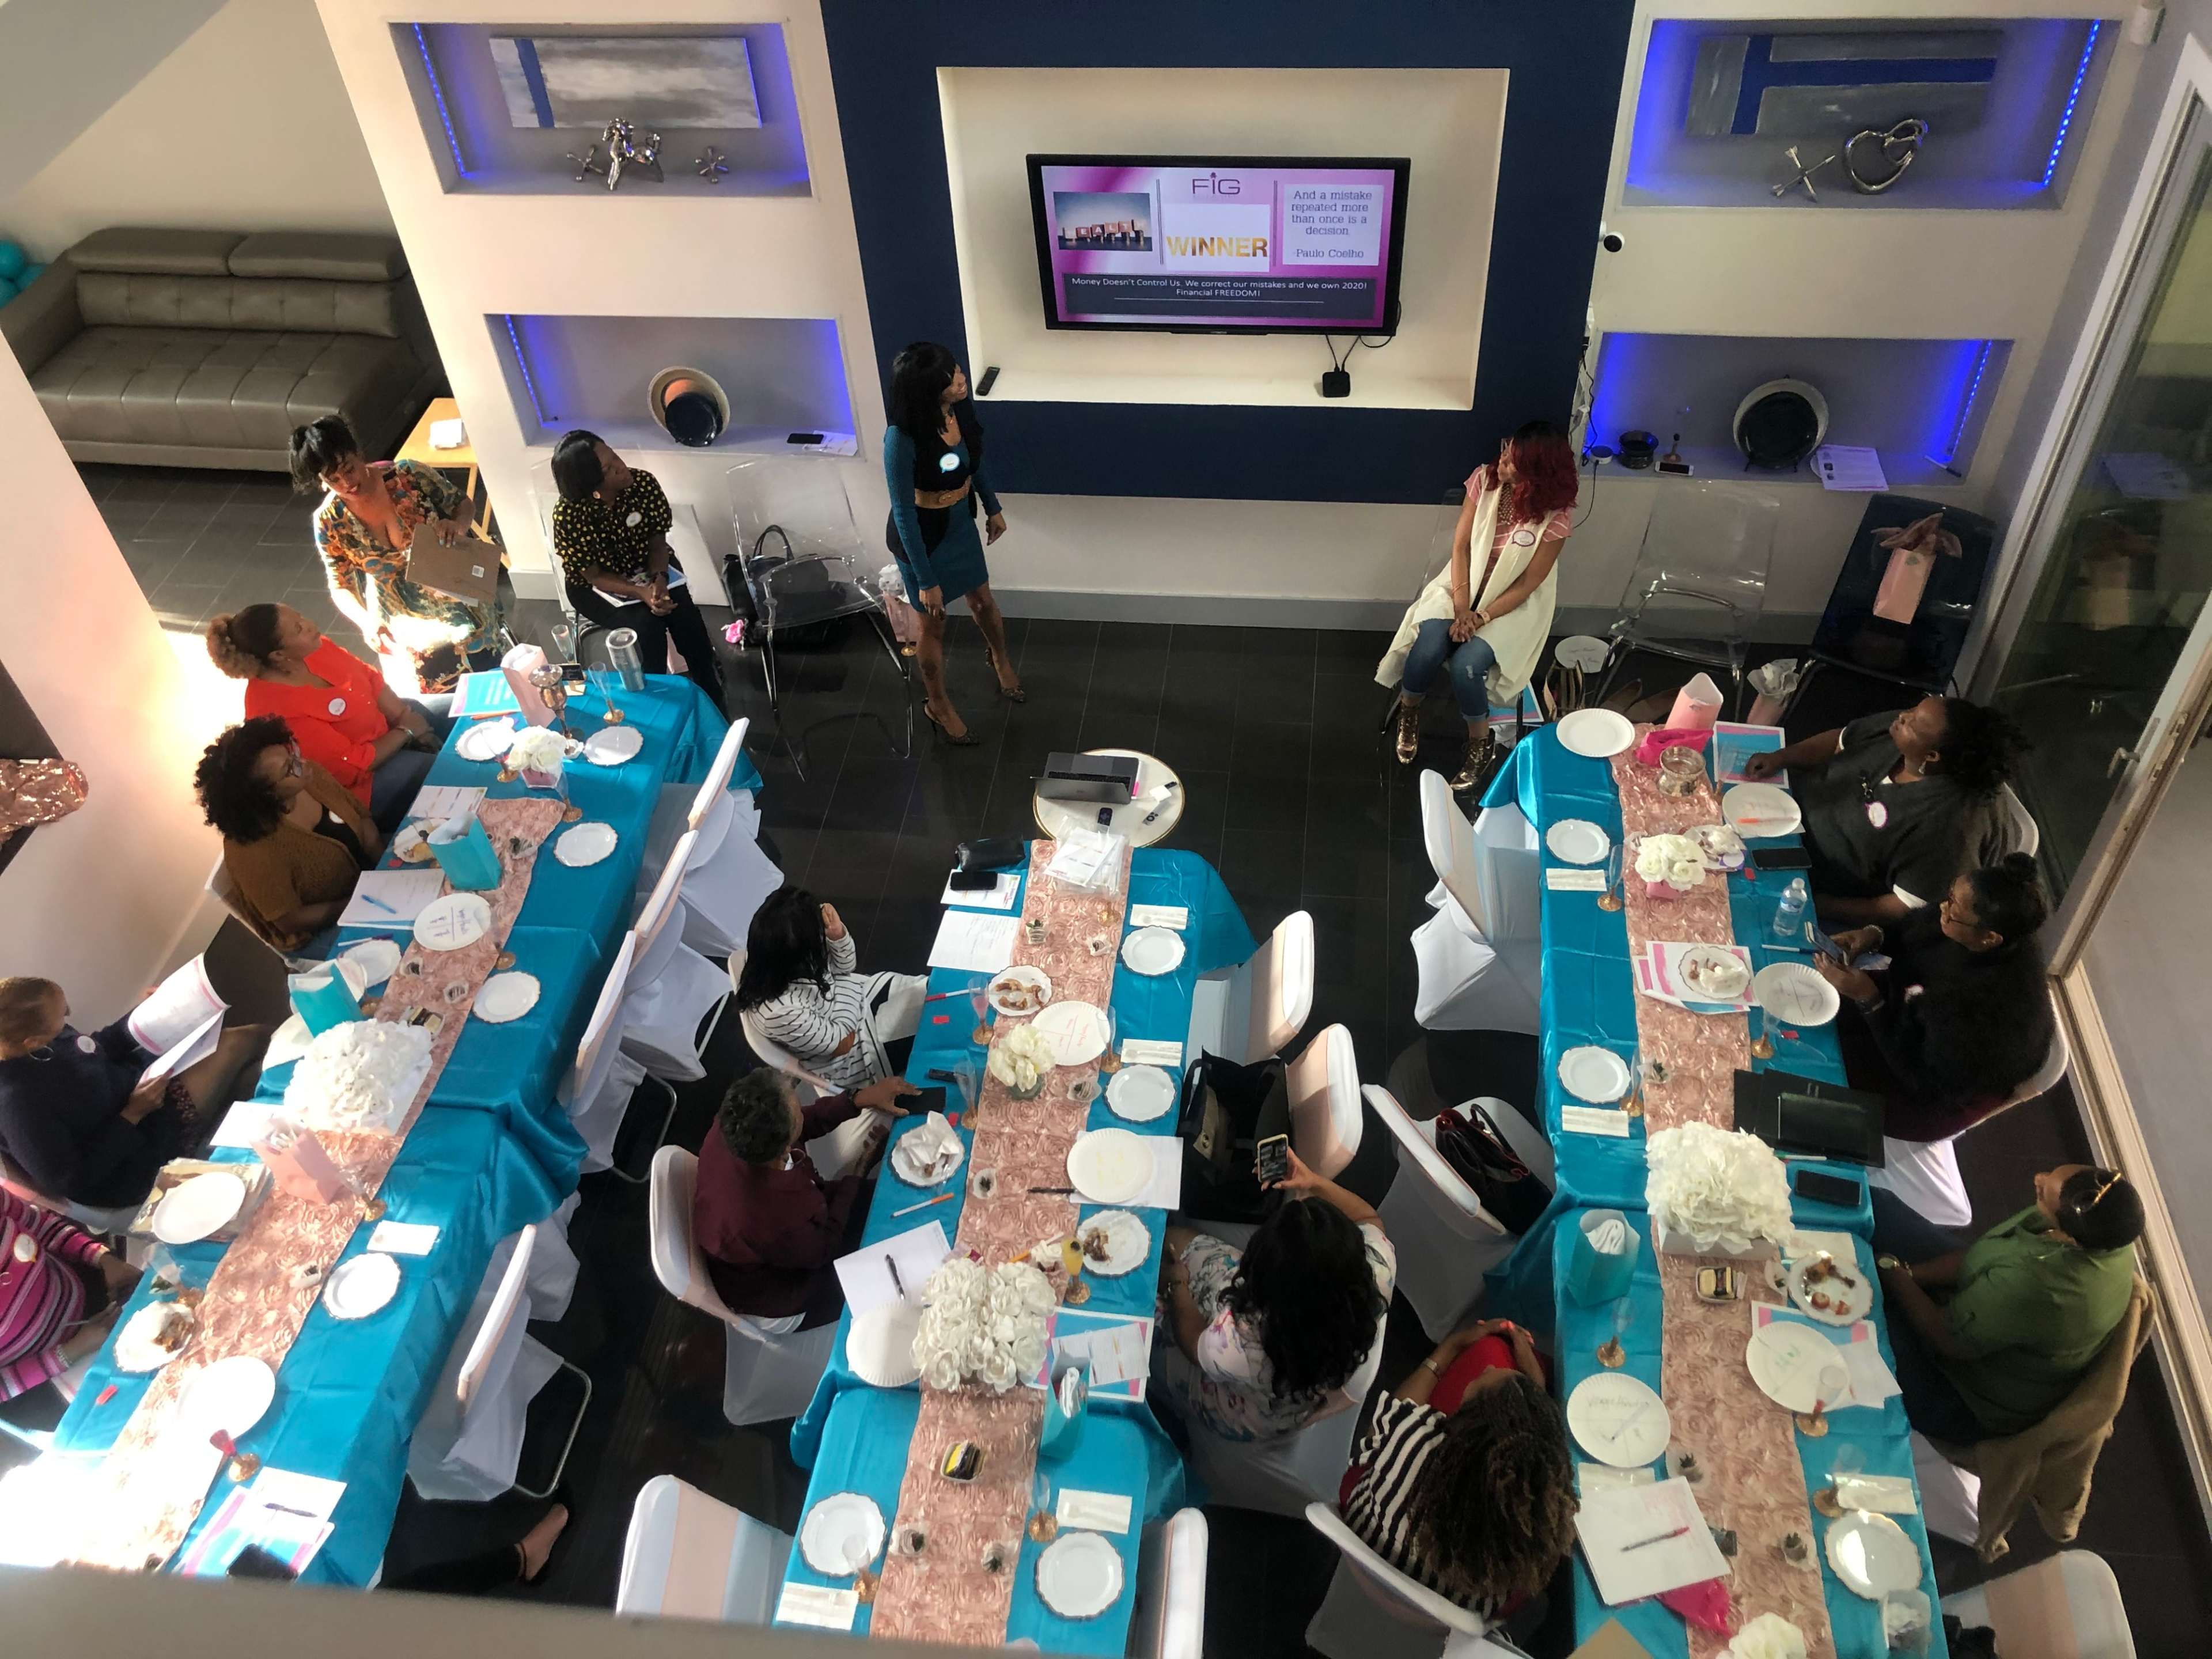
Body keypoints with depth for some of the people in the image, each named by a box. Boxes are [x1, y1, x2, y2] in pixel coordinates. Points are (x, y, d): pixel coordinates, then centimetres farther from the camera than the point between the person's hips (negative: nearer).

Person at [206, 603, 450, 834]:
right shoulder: (279, 711, -34)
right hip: (366, 776, -8)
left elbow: (368, 675, 2)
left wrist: (403, 717, -10)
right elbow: (354, 766, -29)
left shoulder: (309, 648, -12)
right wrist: (405, 732, -18)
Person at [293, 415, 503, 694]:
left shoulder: (408, 476, -20)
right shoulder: (329, 522, -14)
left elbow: (463, 505, -5)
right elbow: (341, 587, -4)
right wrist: (366, 622, -25)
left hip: (462, 606, -1)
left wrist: (458, 525, -29)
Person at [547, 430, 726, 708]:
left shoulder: (644, 483, -22)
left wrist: (659, 579, -30)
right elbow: (595, 576, -21)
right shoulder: (568, 515, -29)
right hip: (595, 586, -3)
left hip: (647, 566, 3)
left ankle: (713, 706, -6)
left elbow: (657, 541, -10)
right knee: (646, 624, -29)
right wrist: (642, 593, -37)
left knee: (685, 616, -22)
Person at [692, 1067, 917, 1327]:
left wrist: (859, 1099, -12)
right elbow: (823, 1249, -22)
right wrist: (856, 1174, -14)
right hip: (777, 1289, -6)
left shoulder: (733, 1127, -29)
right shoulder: (770, 1224, -45)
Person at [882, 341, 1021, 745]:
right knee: (934, 623, 16)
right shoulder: (903, 439, -35)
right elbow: (904, 514, -26)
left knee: (982, 600, 27)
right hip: (921, 535, -6)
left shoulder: (960, 406, -17)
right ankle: (937, 704, 42)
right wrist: (926, 581, -21)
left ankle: (1001, 659, 59)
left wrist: (993, 507, 16)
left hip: (961, 523, 6)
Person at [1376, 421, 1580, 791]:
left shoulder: (1556, 515, -20)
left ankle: (1481, 745, -1)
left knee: (1466, 665, -27)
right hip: (1465, 584, 3)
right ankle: (1408, 710, 7)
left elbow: (1528, 584, -15)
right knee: (1428, 647, -25)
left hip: (1514, 603, -3)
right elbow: (1461, 546, -9)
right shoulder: (1485, 478, -12)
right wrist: (1461, 607, -20)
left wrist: (1481, 617, -24)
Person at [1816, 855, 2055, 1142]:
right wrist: (1876, 935, -19)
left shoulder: (1993, 1010, -41)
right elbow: (1910, 933, 4)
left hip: (1939, 1089, -6)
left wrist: (1868, 999, -35)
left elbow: (1924, 1080, -29)